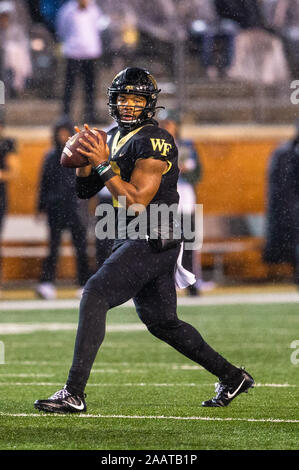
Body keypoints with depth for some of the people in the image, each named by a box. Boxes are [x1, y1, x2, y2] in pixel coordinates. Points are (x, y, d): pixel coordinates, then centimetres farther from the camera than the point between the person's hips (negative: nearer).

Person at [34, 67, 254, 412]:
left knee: (95, 296, -19)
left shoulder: (153, 142, -15)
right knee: (161, 322, 16)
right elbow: (85, 191, 16)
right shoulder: (113, 137, 13)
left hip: (152, 239, -10)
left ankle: (74, 394, -22)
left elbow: (136, 201, -21)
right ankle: (231, 377, 28)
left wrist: (103, 165, -21)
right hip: (134, 241, 10)